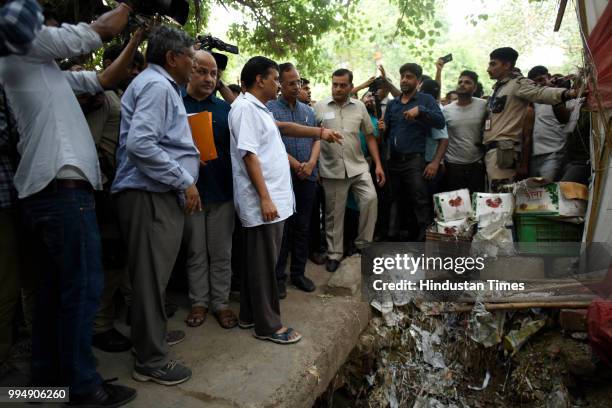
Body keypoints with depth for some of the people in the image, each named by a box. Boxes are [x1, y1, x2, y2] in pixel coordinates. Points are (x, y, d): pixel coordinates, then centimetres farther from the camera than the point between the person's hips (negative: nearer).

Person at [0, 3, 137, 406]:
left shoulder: (43, 68, 21)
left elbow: (104, 79, 22)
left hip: (45, 190, 10)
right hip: (63, 191, -10)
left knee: (54, 286, 16)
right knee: (83, 287, -4)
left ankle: (47, 372, 29)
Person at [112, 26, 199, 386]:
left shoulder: (162, 85, 21)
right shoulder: (156, 85, -12)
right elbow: (139, 143, -25)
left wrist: (190, 157, 17)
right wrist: (184, 182, -21)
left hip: (161, 194, 11)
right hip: (151, 196, -11)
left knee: (156, 273, 20)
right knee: (151, 276, -3)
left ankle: (154, 334, 36)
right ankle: (151, 360, 9)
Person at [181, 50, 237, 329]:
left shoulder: (224, 108, 9)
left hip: (222, 190, 2)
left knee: (221, 253, 9)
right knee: (196, 252, 11)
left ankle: (221, 302, 22)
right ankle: (199, 301, 25)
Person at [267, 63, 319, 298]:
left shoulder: (308, 111, 14)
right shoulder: (270, 109, -3)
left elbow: (316, 140, 11)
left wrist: (311, 163, -8)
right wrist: (296, 166, -12)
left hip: (308, 178, 5)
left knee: (303, 228, 11)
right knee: (282, 229, 1)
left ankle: (298, 273, 23)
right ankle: (278, 277, 13)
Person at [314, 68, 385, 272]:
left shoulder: (359, 106, 6)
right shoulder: (319, 107, -1)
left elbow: (370, 136, 10)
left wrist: (378, 164, 4)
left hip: (358, 166, 2)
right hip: (332, 170, -1)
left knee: (370, 199, -14)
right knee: (334, 214, 6)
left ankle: (363, 243, 6)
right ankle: (334, 253, 22)